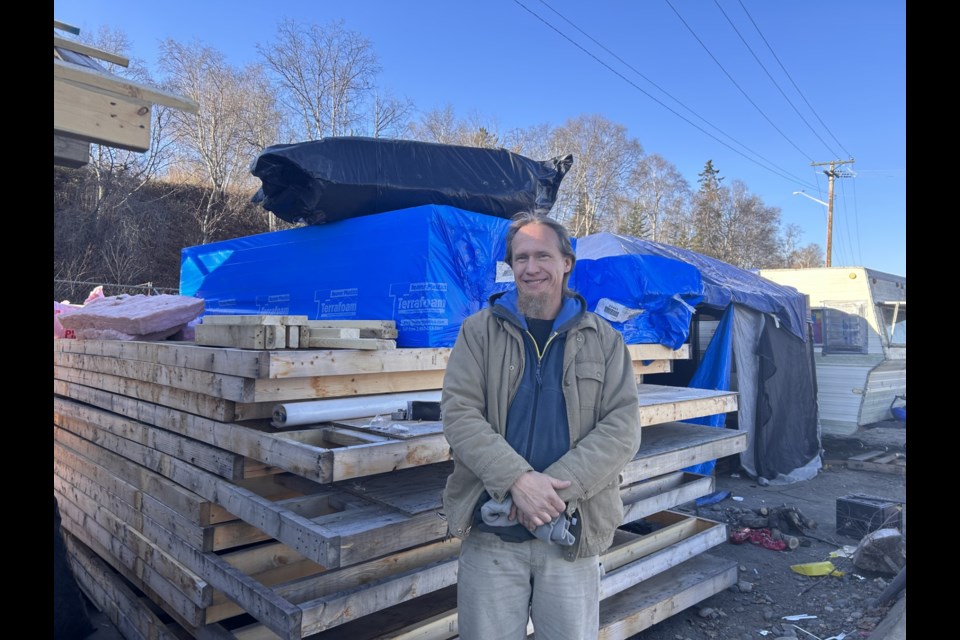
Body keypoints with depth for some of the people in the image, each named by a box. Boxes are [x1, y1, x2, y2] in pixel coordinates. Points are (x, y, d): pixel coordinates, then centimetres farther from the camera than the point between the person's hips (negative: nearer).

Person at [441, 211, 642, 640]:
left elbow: (623, 428, -4)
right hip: (490, 531, 0)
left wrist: (557, 486, -17)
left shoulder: (603, 339, 4)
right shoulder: (479, 330, 1)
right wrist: (518, 481, -21)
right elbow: (459, 415, -7)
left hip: (572, 532, 1)